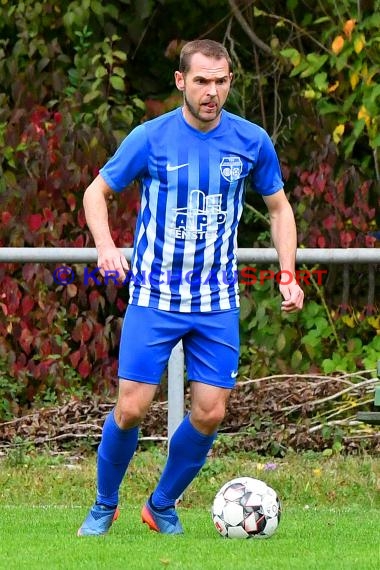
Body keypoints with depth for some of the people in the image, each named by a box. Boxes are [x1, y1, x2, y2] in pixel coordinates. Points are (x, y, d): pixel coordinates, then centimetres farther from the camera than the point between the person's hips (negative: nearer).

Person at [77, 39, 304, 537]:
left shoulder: (252, 141, -2)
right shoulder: (150, 139, -8)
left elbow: (279, 208, 11)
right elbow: (96, 191, 3)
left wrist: (288, 277, 0)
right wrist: (105, 245, -16)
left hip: (218, 303, 2)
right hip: (154, 296, -2)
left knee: (209, 415, -2)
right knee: (131, 409, -6)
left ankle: (162, 506, 21)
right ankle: (104, 506, 17)